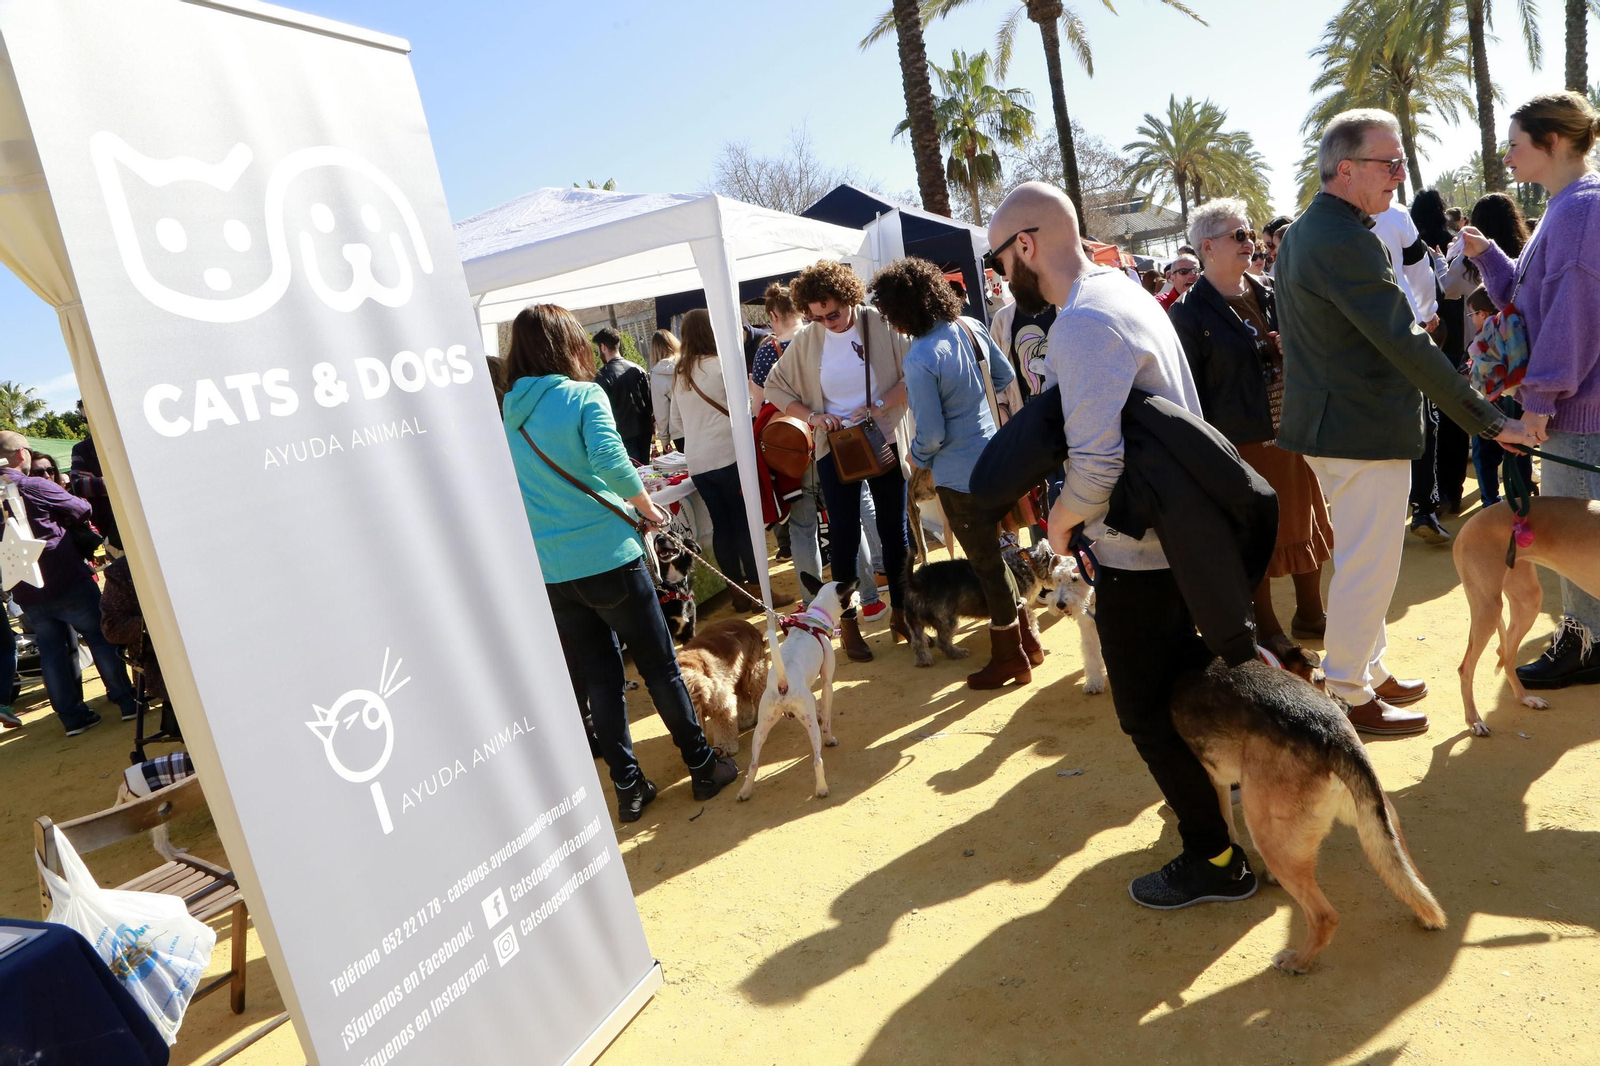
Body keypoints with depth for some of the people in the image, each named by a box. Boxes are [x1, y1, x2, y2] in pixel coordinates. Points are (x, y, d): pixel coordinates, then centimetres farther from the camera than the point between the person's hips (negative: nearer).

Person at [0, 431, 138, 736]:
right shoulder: (35, 486, -13)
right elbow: (83, 510, -4)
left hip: (26, 594, 6)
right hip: (68, 583, -5)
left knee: (51, 650, 12)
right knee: (101, 639, 6)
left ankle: (72, 716, 14)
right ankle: (127, 701, 10)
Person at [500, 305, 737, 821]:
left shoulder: (508, 412, 8)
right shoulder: (583, 395, -8)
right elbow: (610, 460, -22)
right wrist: (647, 507, -7)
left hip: (549, 572, 5)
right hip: (606, 557, -5)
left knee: (599, 680, 14)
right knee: (659, 666, 9)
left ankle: (628, 786, 20)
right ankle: (702, 766, 21)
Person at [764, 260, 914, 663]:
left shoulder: (880, 324, -9)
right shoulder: (806, 341, -3)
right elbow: (774, 386, 5)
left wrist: (879, 407, -23)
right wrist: (811, 416, -9)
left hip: (884, 443, 0)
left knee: (895, 531, 10)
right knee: (845, 536, 4)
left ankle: (900, 613, 27)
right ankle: (848, 623, 17)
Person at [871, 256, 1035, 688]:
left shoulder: (920, 359, -24)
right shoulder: (971, 327, -2)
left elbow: (931, 434, -21)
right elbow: (1005, 376, 12)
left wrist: (918, 457, -1)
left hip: (960, 474, -8)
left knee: (986, 562, 6)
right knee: (993, 551, 23)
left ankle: (1010, 658, 22)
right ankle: (1024, 636, 34)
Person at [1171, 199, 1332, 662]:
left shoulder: (1267, 295, 10)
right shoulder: (1190, 313, -9)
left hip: (1292, 431, 6)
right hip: (1241, 442, -6)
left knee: (1305, 523, 13)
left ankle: (1310, 613, 31)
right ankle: (1267, 628, 21)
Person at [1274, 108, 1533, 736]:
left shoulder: (1301, 233, 12)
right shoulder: (1344, 240, -21)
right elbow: (1406, 346, -24)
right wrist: (1489, 421, -18)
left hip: (1330, 420, 11)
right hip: (1364, 431, -11)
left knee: (1361, 560, 20)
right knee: (1367, 567, 0)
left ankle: (1370, 672, 34)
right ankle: (1348, 699, 12)